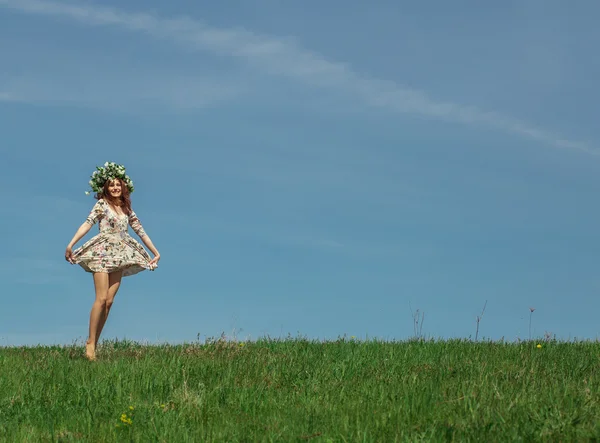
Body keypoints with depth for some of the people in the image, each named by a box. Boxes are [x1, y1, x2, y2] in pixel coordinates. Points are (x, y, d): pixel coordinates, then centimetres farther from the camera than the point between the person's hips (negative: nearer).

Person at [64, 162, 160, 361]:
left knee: (109, 301, -2)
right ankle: (90, 342, -10)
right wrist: (71, 244, -24)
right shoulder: (102, 204, 1)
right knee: (101, 298, -14)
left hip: (119, 257, 5)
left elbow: (141, 232, 20)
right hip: (102, 253, -5)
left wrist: (156, 253, 21)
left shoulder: (127, 209, 15)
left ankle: (94, 343, 2)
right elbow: (87, 223, -12)